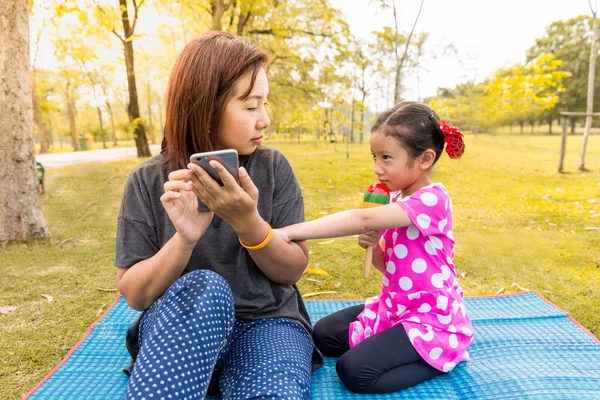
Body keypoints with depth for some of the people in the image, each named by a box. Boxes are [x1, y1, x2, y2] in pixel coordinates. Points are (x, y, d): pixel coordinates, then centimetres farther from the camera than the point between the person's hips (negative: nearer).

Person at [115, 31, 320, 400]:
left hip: (264, 322, 1)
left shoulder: (273, 168, -3)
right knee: (205, 287, -33)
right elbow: (134, 294, -4)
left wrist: (248, 222, -22)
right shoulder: (149, 182, -3)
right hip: (179, 326, 1)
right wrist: (185, 238, -23)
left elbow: (293, 270, -3)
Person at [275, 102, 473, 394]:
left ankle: (442, 356, 0)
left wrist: (289, 232, -38)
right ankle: (410, 350, 12)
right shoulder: (396, 199, 4)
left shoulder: (432, 200, -24)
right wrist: (372, 245, -13)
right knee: (324, 335, 9)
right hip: (394, 307, 9)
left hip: (433, 317, -9)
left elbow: (362, 219, -37)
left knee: (354, 371, -20)